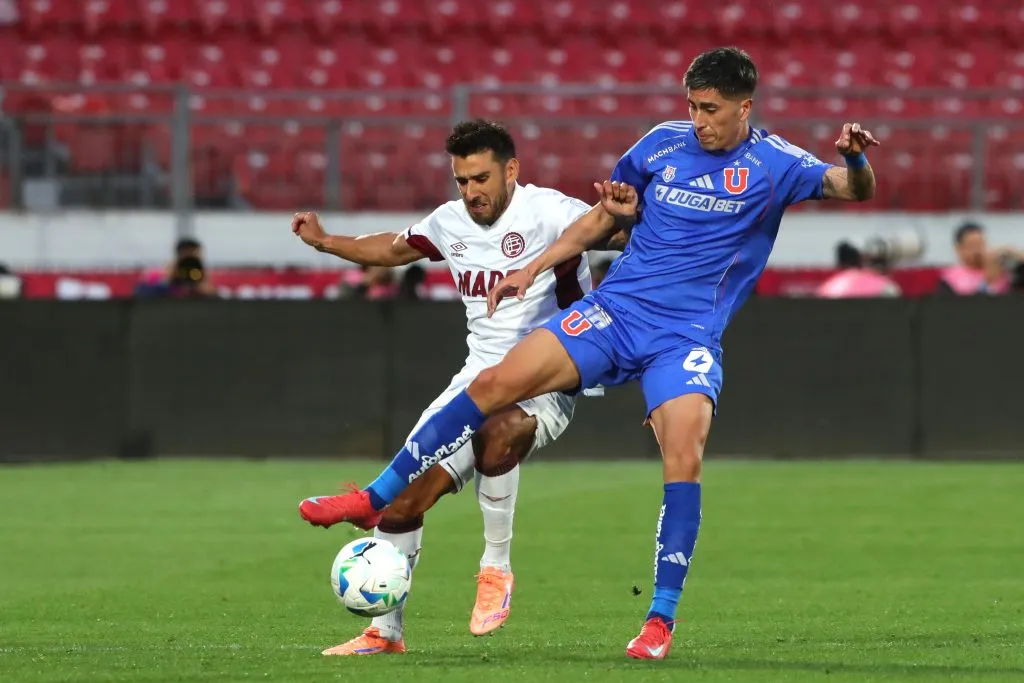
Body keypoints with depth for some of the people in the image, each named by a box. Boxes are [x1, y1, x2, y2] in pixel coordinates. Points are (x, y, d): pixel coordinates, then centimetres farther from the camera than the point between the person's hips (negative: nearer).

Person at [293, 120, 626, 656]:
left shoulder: (545, 211, -13)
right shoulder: (450, 222, 8)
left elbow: (613, 232, -25)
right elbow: (394, 248, 28)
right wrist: (325, 242, 23)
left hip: (546, 386, -7)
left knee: (496, 431, -40)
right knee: (404, 491, -4)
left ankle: (496, 567, -20)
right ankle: (385, 631, 9)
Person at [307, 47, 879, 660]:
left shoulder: (773, 164, -2)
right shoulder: (663, 143, 7)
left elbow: (856, 190, -12)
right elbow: (604, 215, 18)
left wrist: (855, 158, -35)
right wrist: (534, 269, 13)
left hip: (688, 338, -3)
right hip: (614, 310, 3)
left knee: (685, 456, -25)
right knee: (496, 383, -12)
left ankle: (662, 619, -14)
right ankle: (377, 499, -2)